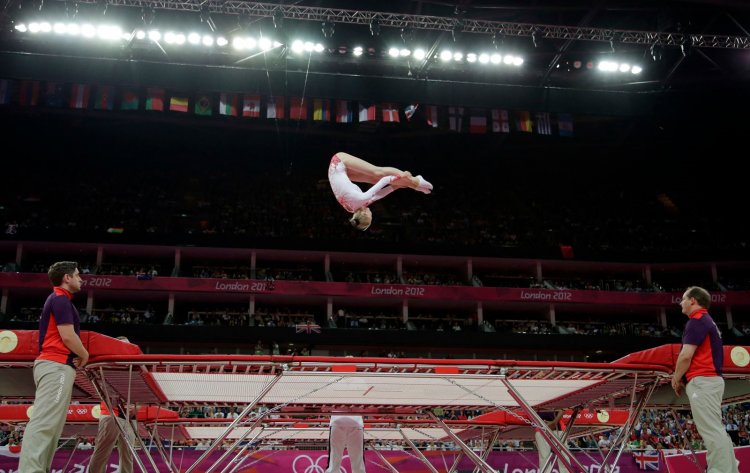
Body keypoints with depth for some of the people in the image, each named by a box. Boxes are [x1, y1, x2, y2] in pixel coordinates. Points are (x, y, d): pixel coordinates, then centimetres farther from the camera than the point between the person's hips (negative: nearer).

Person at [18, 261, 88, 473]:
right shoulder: (61, 299, -8)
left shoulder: (57, 299, 22)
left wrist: (78, 355, 7)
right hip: (57, 366, -10)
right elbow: (68, 337, -16)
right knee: (44, 423, -17)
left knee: (51, 424, 8)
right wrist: (85, 355, 0)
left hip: (54, 366, 10)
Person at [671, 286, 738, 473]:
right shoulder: (707, 321, 23)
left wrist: (677, 379, -3)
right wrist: (681, 377, 18)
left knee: (711, 431, -13)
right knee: (715, 430, 11)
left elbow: (686, 355, -17)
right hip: (711, 380, 11)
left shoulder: (696, 320, -9)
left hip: (701, 381, -11)